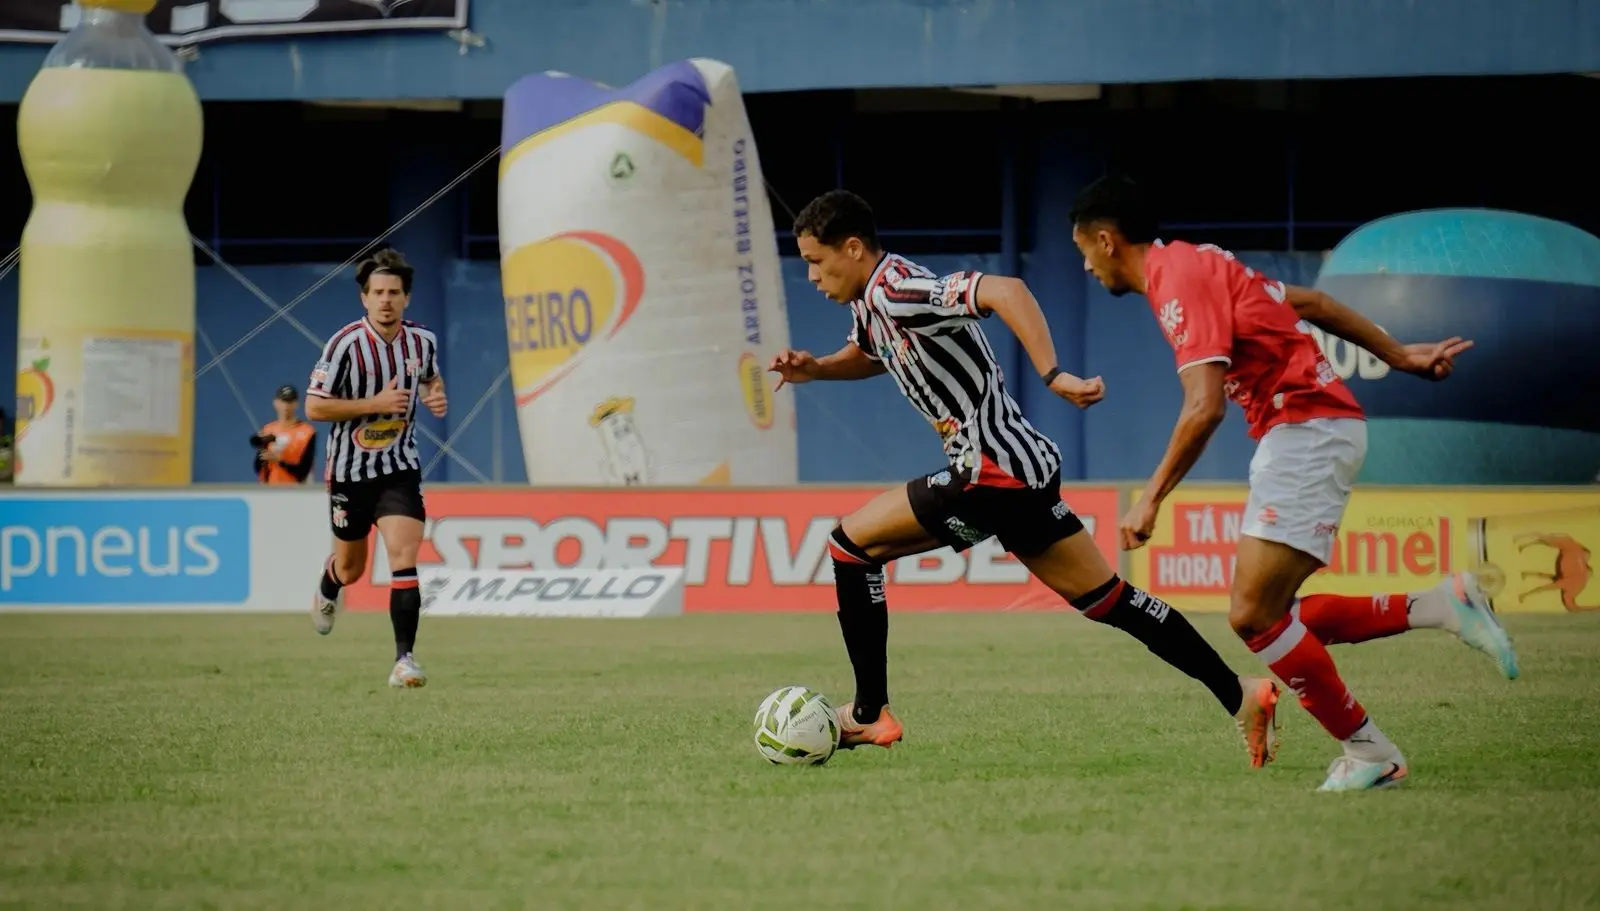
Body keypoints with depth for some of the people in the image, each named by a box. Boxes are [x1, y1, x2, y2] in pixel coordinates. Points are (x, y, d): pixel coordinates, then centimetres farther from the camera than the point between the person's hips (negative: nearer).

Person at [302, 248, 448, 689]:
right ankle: (327, 593, 54)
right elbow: (314, 407, -16)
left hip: (400, 468, 2)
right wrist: (375, 404, -23)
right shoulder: (345, 345, -18)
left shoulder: (422, 341, -4)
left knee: (404, 555, -17)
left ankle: (404, 658, -15)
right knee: (350, 568, 16)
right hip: (350, 470, -2)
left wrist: (436, 397, -3)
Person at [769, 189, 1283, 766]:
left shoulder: (898, 292, -18)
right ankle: (1240, 696, 9)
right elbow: (866, 356, 35)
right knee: (1107, 600, 11)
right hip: (1023, 466, 10)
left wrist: (1053, 376, -37)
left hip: (995, 472, -10)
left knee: (852, 542, -2)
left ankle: (870, 713, 2)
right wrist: (812, 368, 15)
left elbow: (1005, 290, -32)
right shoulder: (868, 304, 12)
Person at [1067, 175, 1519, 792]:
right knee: (1266, 616, 6)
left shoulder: (1181, 278, -14)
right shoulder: (1194, 267, 17)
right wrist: (1401, 357, 29)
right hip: (1299, 436, 10)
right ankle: (1439, 606, 6)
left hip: (1308, 432, -10)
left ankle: (1369, 753, -7)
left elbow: (1204, 408, -24)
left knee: (1253, 615, -14)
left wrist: (1151, 499, -19)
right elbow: (1312, 303, 24)